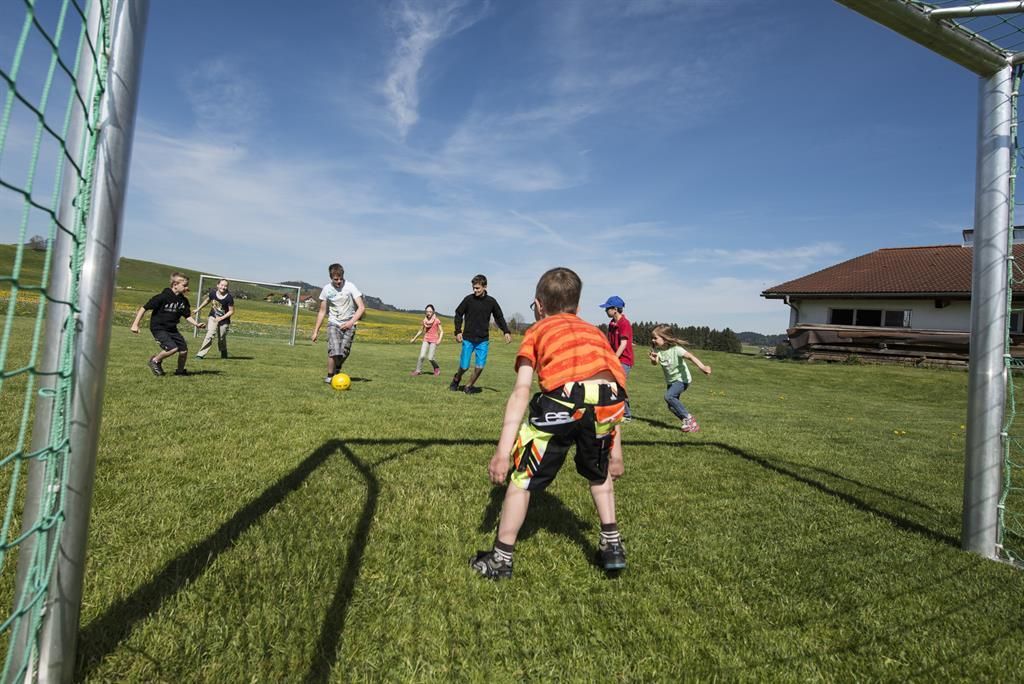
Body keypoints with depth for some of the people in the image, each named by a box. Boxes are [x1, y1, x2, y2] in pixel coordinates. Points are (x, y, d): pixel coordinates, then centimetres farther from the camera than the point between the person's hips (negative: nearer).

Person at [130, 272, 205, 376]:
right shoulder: (162, 297, -18)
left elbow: (187, 316, 10)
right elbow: (144, 308, -13)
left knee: (184, 350, -2)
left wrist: (196, 324, -8)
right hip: (158, 328, -6)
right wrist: (135, 324, -15)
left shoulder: (183, 300, 1)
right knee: (173, 348, -22)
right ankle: (155, 361, 6)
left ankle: (180, 371, 21)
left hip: (172, 329, 6)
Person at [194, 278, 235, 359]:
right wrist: (198, 309, 21)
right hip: (213, 317, 2)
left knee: (222, 339, 9)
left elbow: (231, 311, -12)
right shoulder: (212, 293, -9)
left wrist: (221, 318, -19)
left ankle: (224, 355, 34)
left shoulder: (229, 298, -19)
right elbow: (207, 300, 13)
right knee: (210, 335, -17)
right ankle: (200, 354, -14)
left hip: (224, 320, -2)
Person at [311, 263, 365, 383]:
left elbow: (362, 307, -14)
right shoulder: (327, 289, -2)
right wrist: (316, 331, 6)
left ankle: (337, 370, 30)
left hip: (349, 324, 0)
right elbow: (322, 311, 7)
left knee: (344, 353, -2)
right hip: (334, 323, 1)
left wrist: (352, 322, -27)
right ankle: (329, 377, 0)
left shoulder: (350, 286, -10)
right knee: (334, 352, -18)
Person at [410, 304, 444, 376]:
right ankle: (418, 370, 5)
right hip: (426, 340, 3)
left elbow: (441, 331, -6)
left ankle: (437, 368, 18)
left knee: (430, 358, -8)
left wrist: (439, 340, -21)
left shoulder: (437, 320, -7)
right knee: (422, 356, -10)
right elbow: (420, 331, 17)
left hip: (434, 341, -3)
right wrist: (414, 338, 16)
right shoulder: (425, 321, 4)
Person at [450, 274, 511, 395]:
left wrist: (506, 332, -1)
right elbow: (458, 314, 4)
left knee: (480, 366, -6)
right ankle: (456, 379, 32)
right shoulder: (468, 299, -5)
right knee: (464, 366, 0)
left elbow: (499, 317, 10)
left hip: (483, 340, 1)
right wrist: (458, 331, -5)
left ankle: (469, 386, 16)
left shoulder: (491, 301, -1)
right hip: (468, 338, -1)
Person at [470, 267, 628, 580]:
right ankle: (612, 546, 40)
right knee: (600, 473, 33)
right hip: (610, 398, 4)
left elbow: (521, 392, 10)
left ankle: (501, 559, 28)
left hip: (563, 396, -4)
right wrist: (615, 451, 35)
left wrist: (503, 450, 7)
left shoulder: (536, 332, 24)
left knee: (522, 476, 17)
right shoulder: (595, 332, 34)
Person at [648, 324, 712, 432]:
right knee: (672, 407, 6)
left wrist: (703, 367, -49)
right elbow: (654, 364, -21)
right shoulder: (658, 350, -8)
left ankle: (688, 417, -14)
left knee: (669, 396, -28)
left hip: (682, 379, -7)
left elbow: (690, 356, -34)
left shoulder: (675, 349, -23)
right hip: (670, 381, 7)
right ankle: (690, 423, 23)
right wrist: (653, 359, -46)